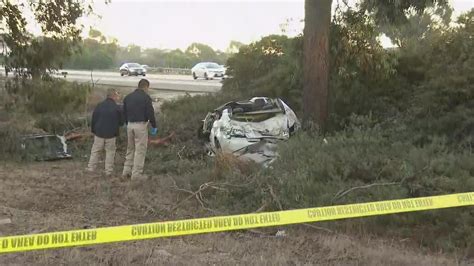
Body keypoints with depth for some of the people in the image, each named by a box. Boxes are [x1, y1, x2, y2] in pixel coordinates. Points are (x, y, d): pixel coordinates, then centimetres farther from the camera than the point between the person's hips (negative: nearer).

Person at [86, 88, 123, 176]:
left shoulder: (99, 106, 0)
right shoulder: (117, 108, -9)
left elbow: (93, 120, 5)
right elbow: (121, 122, -3)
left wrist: (93, 130, 17)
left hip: (99, 133, 2)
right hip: (111, 134, -2)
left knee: (95, 151, 12)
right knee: (110, 152, 7)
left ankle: (91, 168, 12)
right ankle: (109, 171, 7)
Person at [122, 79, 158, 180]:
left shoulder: (128, 97, 11)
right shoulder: (146, 97, -9)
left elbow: (124, 113, 16)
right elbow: (150, 113, -12)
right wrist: (154, 126, -1)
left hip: (130, 125, 6)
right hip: (141, 125, -6)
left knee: (130, 148, 18)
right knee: (140, 150, 0)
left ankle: (126, 171, 19)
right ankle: (136, 174, 1)